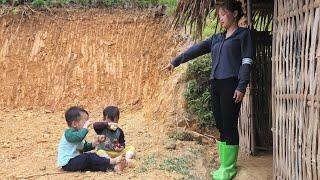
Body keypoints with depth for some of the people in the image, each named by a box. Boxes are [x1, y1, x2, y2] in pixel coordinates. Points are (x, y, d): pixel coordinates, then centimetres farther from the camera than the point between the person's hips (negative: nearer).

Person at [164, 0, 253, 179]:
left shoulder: (243, 34, 3)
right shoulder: (217, 38, 21)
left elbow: (247, 62, -6)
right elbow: (196, 49, 20)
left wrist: (241, 86, -15)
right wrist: (175, 62, 16)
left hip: (231, 85, -6)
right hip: (216, 85, 6)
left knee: (229, 126, -5)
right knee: (221, 126, 7)